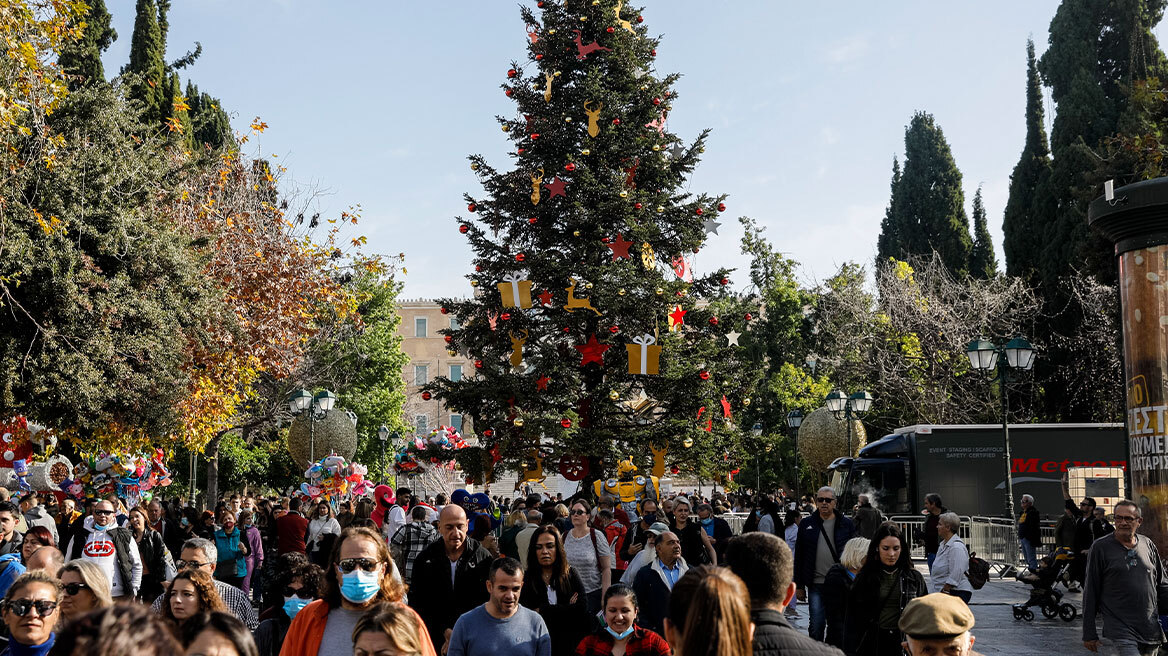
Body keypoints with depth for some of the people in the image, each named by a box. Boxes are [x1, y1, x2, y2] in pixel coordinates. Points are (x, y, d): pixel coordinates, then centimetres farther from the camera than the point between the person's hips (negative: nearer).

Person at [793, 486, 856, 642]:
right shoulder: (807, 524, 6)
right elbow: (799, 557, 9)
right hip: (815, 584, 0)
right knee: (816, 625, -1)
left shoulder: (846, 524, 4)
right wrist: (799, 585, 6)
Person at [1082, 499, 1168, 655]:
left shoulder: (1148, 544, 11)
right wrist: (1089, 634, -2)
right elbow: (1090, 592, 0)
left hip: (1151, 630, 5)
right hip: (1121, 630, -5)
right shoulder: (1100, 547, -1)